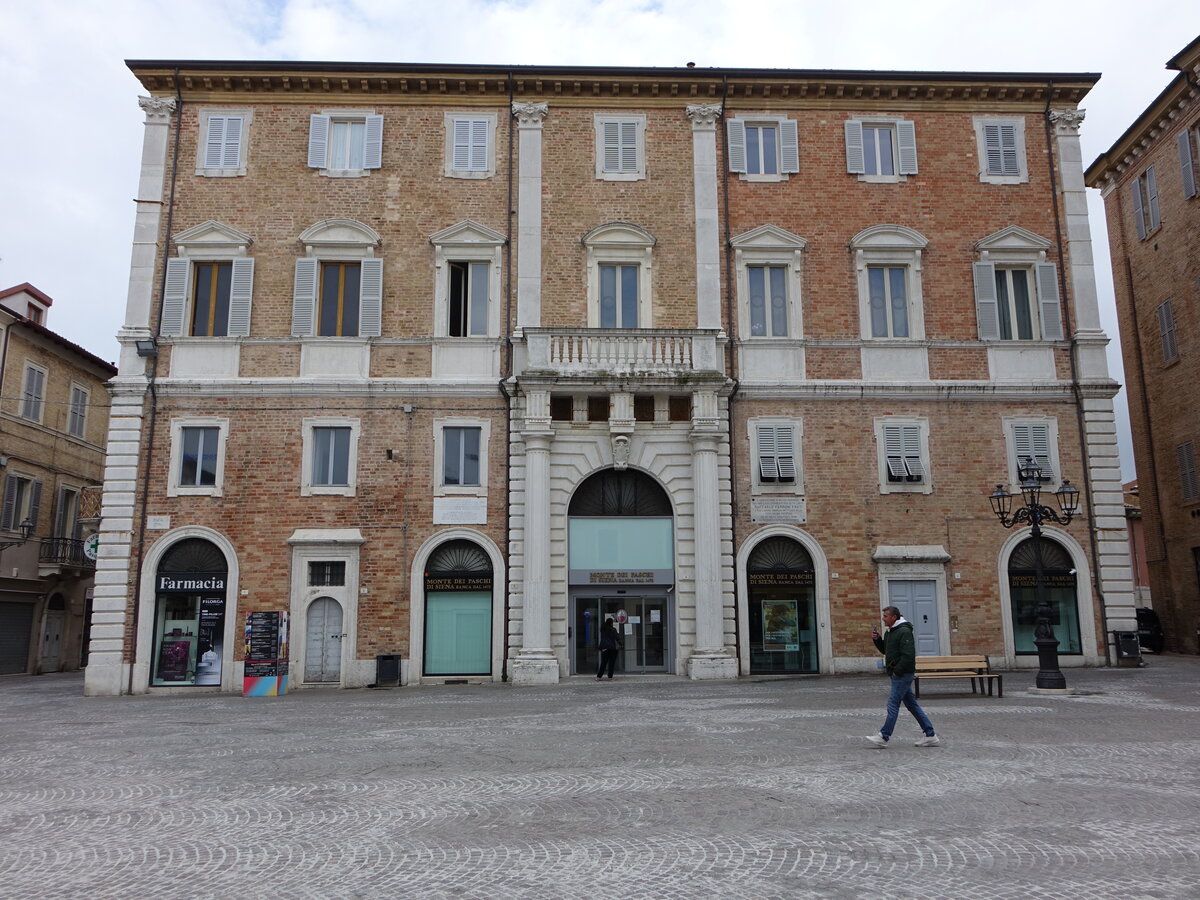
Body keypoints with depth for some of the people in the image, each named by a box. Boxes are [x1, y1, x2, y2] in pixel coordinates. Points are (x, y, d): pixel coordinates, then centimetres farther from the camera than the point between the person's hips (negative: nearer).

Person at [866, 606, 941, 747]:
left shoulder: (904, 632, -16)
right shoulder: (891, 632, 16)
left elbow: (908, 655, -23)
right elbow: (884, 650, 24)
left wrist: (897, 671, -21)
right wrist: (876, 639, 7)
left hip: (903, 674, -10)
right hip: (897, 674, 10)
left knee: (893, 704, -7)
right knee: (912, 704, 12)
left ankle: (884, 737, -3)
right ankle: (930, 736, 17)